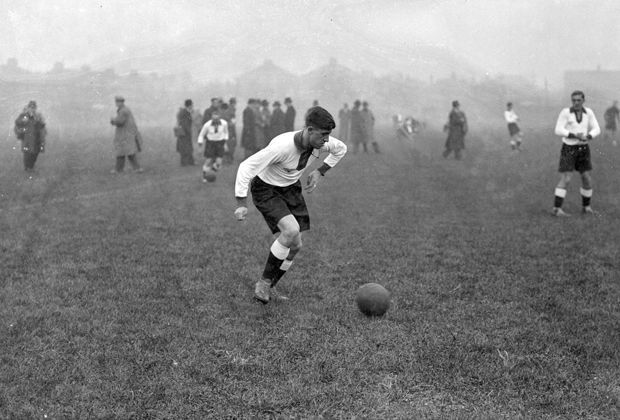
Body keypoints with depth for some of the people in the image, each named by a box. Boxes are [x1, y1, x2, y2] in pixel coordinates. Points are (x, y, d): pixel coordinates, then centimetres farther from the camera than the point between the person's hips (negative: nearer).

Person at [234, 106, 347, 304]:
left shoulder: (321, 143, -16)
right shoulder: (282, 146, -36)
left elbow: (340, 149, 8)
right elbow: (246, 167, -33)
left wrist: (320, 171, -2)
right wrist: (241, 204, -35)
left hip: (290, 187, 7)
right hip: (265, 188, -7)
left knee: (295, 245, 0)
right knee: (291, 230, -28)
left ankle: (268, 288, 20)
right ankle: (263, 282, -11)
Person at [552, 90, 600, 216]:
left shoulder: (589, 112, 1)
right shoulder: (565, 112, -11)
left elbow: (596, 130, -2)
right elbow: (558, 131, -17)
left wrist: (587, 137, -24)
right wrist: (575, 135, -27)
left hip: (583, 149, 4)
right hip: (568, 149, -4)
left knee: (587, 180, 3)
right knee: (565, 180, -15)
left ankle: (586, 207, 21)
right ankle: (556, 209, -12)